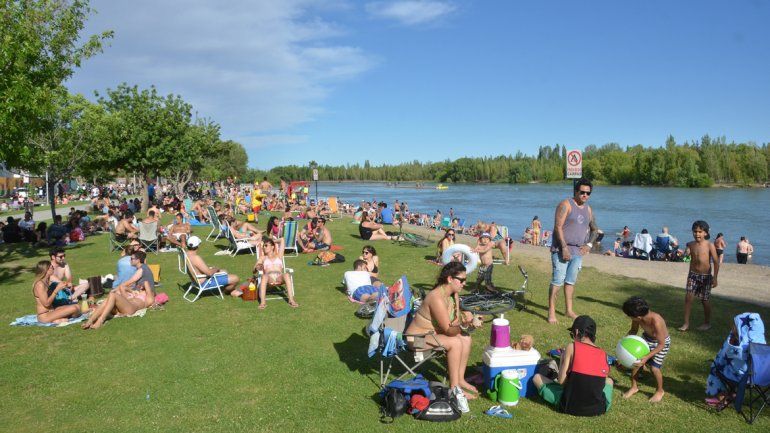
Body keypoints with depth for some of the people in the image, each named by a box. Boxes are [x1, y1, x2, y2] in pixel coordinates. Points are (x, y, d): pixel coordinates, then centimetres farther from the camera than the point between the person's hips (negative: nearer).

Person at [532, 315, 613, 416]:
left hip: (570, 407, -3)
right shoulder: (604, 355, 0)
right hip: (598, 409, 3)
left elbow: (561, 380, -11)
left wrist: (563, 358, 5)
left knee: (537, 377, 13)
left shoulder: (572, 347, -11)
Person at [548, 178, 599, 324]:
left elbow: (594, 229, 26)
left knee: (571, 281, 13)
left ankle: (569, 310, 22)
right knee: (558, 281, -9)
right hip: (562, 249, -7)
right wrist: (564, 247, -20)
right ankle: (551, 312, -4)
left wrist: (589, 244, 10)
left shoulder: (588, 209, 14)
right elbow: (558, 227, -15)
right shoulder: (566, 205, -8)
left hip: (578, 251, 7)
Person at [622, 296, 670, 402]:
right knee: (636, 361, -1)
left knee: (654, 367, -9)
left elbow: (661, 344, -32)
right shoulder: (638, 317, -25)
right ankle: (634, 387, 20)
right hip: (646, 338, 5)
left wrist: (647, 357, -38)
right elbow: (633, 330, -3)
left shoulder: (656, 322, -41)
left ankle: (660, 391, 19)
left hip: (661, 342, -5)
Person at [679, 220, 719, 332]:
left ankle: (707, 323, 26)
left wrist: (715, 277, -12)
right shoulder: (690, 245, 1)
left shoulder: (710, 245, -10)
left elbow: (716, 262, -10)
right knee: (688, 297, -4)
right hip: (693, 274, 3)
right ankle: (686, 323, 4)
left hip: (705, 276, -3)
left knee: (704, 300, 7)